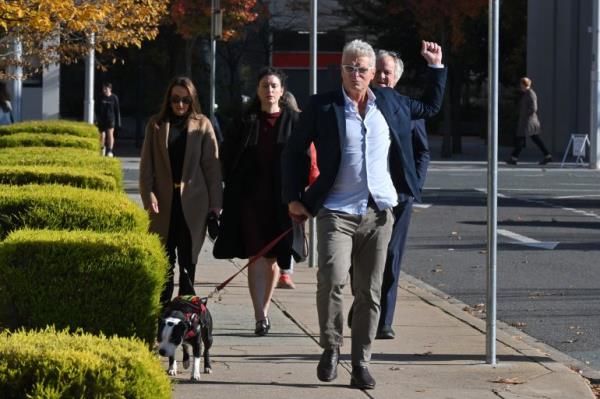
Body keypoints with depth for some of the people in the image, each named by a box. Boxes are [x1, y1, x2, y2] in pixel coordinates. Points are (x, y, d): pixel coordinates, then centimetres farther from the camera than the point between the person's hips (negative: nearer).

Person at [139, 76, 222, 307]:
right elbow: (146, 164, 5)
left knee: (188, 259, 5)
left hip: (192, 202, -1)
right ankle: (163, 307, 10)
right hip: (163, 201, 1)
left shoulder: (202, 125, 4)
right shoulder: (156, 125, 7)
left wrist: (215, 202, -4)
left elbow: (212, 165, 2)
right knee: (164, 259, 5)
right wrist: (148, 195, -8)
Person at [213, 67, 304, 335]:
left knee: (273, 257, 8)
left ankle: (264, 310, 23)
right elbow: (228, 158, 9)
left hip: (281, 199, 0)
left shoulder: (294, 122, 2)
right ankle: (260, 317, -12)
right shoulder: (245, 122, 5)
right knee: (256, 256, -7)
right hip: (251, 198, 0)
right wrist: (233, 187, 1)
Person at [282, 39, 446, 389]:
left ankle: (361, 363, 15)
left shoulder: (389, 102, 10)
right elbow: (294, 151, 8)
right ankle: (331, 348, -3)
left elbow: (431, 106, 29)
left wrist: (437, 67, 22)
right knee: (332, 277, -22)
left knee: (370, 292, 5)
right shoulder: (323, 107, 0)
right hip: (337, 212, -3)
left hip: (379, 213, 3)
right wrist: (294, 197, 3)